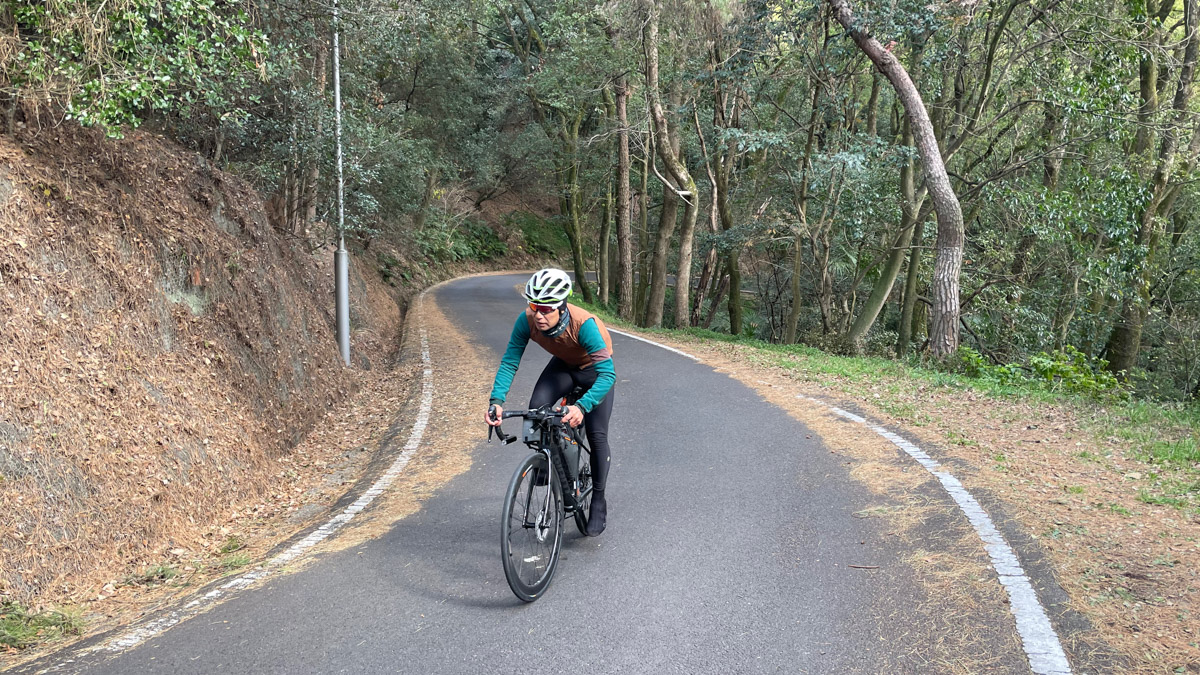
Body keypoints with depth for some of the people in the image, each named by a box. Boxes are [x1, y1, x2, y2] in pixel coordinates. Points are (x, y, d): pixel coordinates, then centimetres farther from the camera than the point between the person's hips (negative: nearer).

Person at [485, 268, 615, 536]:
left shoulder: (584, 324, -42)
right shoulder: (527, 320, -30)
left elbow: (607, 374, -45)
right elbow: (509, 362, -22)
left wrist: (582, 407, -59)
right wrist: (497, 400, -37)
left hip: (595, 368, -3)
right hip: (563, 365, 3)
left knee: (596, 434, -10)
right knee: (536, 409, -23)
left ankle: (598, 502, 8)